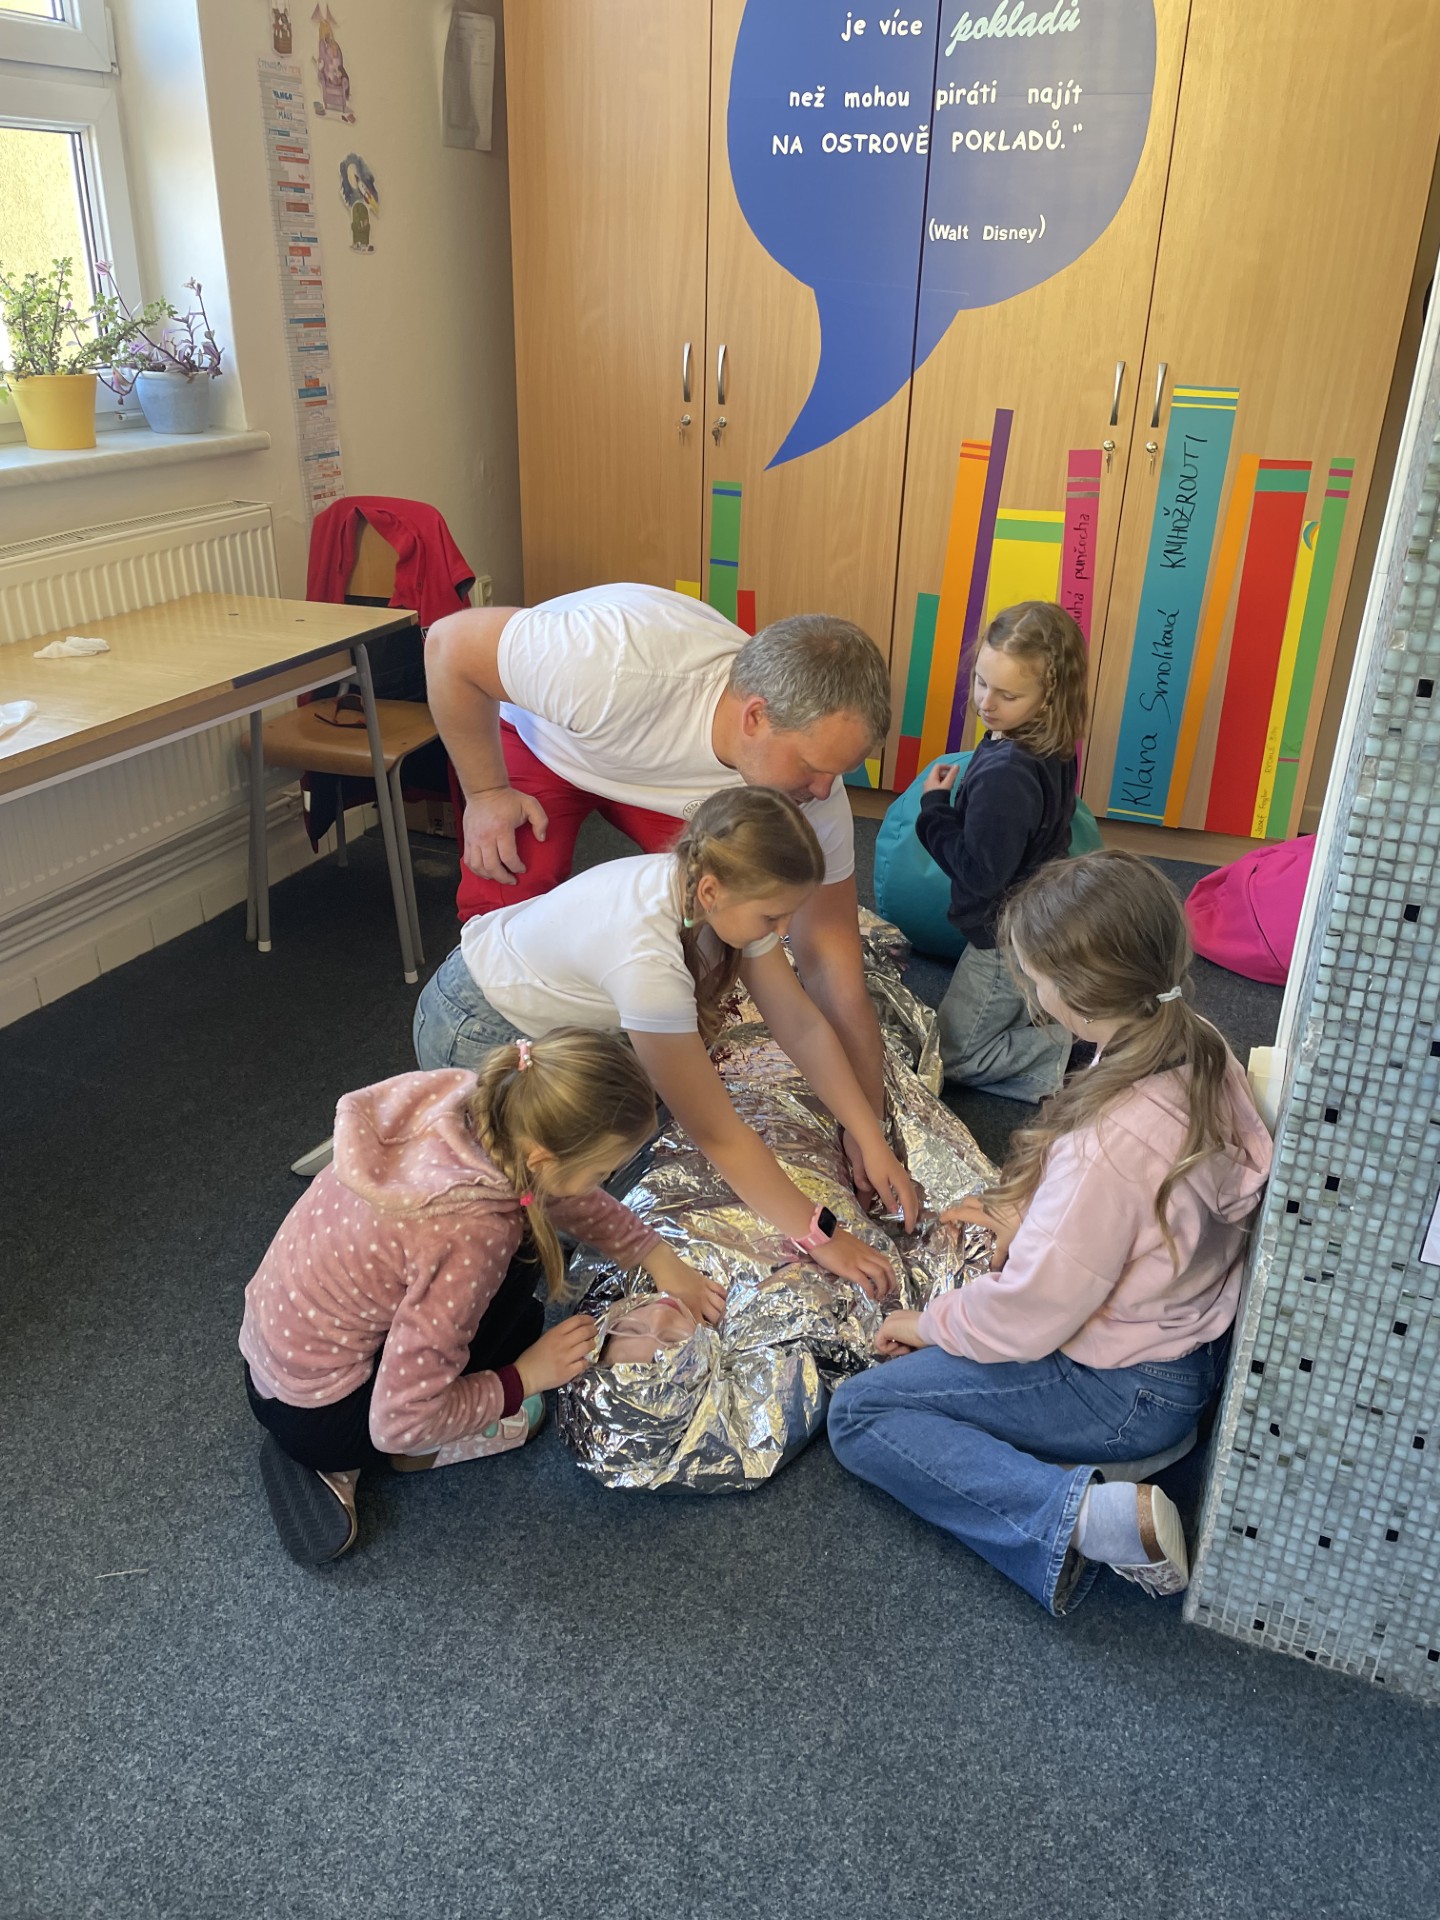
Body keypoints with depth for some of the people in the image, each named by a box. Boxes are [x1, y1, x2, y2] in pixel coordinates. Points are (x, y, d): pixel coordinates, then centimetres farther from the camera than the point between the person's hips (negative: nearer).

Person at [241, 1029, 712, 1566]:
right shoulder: (471, 1235, -36)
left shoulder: (470, 1101, -16)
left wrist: (657, 1256, 0)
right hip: (313, 1418, -7)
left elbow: (560, 1191, 5)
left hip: (274, 1345, 7)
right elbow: (400, 1422, -28)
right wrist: (527, 1377, -15)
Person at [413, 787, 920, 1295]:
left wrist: (872, 1140, -15)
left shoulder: (728, 892, -20)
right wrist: (820, 1236, -28)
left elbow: (801, 1025, -11)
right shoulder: (646, 955, -41)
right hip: (475, 1031, -7)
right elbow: (718, 1134, -33)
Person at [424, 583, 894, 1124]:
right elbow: (450, 643, -30)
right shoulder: (619, 664, -46)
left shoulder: (812, 782, -30)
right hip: (539, 737, -2)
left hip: (669, 770, 3)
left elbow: (833, 970, -23)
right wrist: (486, 793, -23)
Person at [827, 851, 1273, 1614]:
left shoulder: (1107, 1143, -36)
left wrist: (933, 1323, -6)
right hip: (1190, 1333, 9)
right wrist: (1032, 1216, 5)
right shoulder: (1200, 1047, -10)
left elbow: (1027, 1316, -24)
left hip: (1129, 1388, -9)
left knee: (859, 1414, -4)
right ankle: (1084, 1462, 8)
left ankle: (1084, 1515, -14)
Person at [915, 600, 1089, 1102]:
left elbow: (978, 872, -28)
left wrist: (934, 807, -18)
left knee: (950, 1058, 9)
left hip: (1006, 940, -9)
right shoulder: (1052, 750, -5)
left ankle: (1065, 1055, 1)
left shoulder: (1005, 776, -34)